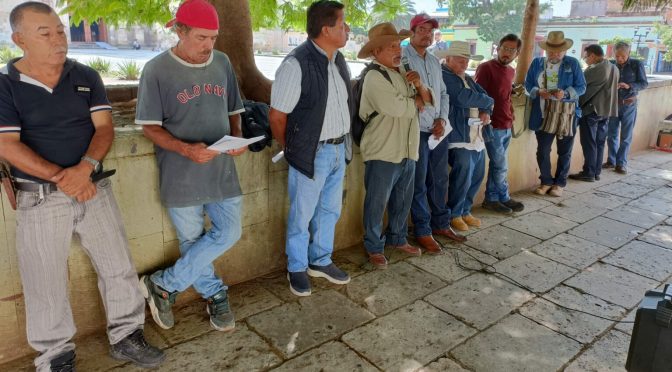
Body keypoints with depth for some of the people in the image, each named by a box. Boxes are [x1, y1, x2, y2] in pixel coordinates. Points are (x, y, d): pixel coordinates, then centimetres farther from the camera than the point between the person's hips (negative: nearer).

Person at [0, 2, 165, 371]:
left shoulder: (87, 77, 5)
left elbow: (104, 127, -2)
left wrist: (85, 167, -20)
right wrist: (60, 177, -21)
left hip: (95, 190, 3)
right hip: (40, 199, -2)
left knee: (120, 268, 8)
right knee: (46, 287, 7)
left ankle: (125, 337, 27)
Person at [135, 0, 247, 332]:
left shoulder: (222, 63, 6)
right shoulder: (157, 69, -8)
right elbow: (150, 127, -7)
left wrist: (237, 138, -5)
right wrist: (186, 149, -23)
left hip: (222, 170, 4)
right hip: (181, 176, -4)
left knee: (229, 233, 3)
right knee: (192, 241, 8)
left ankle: (163, 284, 18)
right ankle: (215, 296, 33)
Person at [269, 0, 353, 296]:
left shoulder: (338, 60, 5)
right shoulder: (296, 64, -19)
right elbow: (277, 116, -14)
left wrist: (343, 143, 11)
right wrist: (292, 149, -1)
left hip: (339, 150, 8)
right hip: (311, 154, -7)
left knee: (329, 211, 19)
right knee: (302, 215, 9)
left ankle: (321, 262, 38)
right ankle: (297, 269, 30)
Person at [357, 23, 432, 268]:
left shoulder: (403, 73, 13)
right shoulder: (374, 77, -14)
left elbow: (429, 100, 13)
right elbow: (398, 108, -24)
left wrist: (420, 86, -8)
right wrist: (416, 101, -4)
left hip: (407, 151, 8)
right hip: (383, 153, -8)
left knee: (403, 201, 19)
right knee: (377, 203, 5)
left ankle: (397, 238, 38)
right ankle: (374, 247, 20)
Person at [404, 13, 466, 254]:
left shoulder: (435, 61, 17)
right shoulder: (402, 58, -7)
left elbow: (443, 93, 17)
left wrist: (442, 119, 2)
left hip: (439, 129, 7)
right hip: (417, 131, -7)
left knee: (440, 180, 14)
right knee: (419, 184, 1)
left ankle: (440, 224, 29)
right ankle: (423, 232, 12)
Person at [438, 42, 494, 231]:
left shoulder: (468, 79, 22)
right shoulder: (444, 76, -8)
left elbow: (484, 94, 18)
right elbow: (464, 98, -19)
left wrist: (486, 111, -5)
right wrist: (489, 102, -2)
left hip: (477, 136, 9)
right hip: (460, 136, -9)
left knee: (477, 176, 12)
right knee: (463, 178, -9)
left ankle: (465, 210, 27)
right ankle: (454, 214, 9)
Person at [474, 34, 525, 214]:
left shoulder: (511, 71, 13)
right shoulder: (486, 68, -11)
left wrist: (510, 115, 14)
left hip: (507, 126, 7)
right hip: (493, 126, -7)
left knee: (497, 165, 13)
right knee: (501, 167, 1)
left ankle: (492, 199, 22)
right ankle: (504, 198, 18)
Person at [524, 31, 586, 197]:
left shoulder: (573, 63, -1)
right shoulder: (537, 63, 5)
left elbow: (581, 87, -1)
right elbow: (528, 84, 6)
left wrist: (565, 93, -20)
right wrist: (539, 92, -14)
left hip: (566, 113, -1)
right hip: (544, 113, 1)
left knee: (564, 151, 8)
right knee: (542, 150, 2)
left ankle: (559, 183, 22)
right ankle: (546, 181, 19)